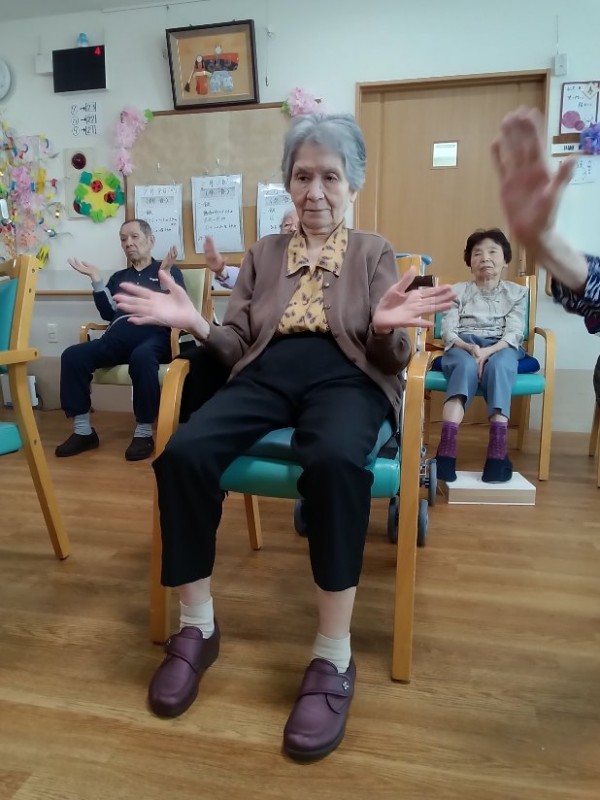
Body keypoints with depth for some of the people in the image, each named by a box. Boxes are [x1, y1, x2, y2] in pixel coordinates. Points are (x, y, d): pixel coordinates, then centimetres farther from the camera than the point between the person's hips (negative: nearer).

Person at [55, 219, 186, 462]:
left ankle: (144, 432, -28)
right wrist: (96, 279, 12)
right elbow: (108, 313, 18)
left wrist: (165, 275, -6)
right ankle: (83, 431, -15)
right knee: (72, 355, -22)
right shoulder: (119, 277, 32)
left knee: (141, 357, -41)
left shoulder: (169, 270, 20)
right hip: (118, 337, 5)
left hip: (154, 334, -4)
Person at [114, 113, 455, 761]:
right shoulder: (264, 253, 22)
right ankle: (196, 626, -7)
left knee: (335, 459, -39)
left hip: (345, 375, -2)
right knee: (183, 453, -27)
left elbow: (391, 355, 4)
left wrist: (388, 328, -20)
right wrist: (194, 324, -8)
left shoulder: (374, 252, 16)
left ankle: (333, 656, -22)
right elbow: (237, 344, 13)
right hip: (267, 374, 3)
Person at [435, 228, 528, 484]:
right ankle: (446, 448, -54)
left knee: (499, 365, -37)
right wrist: (471, 348, -19)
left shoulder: (517, 293, 17)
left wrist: (487, 352, -20)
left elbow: (513, 334, 1)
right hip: (463, 346, 0)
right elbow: (448, 332, 3)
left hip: (501, 348, 1)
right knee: (467, 365, -37)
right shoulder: (457, 291, 17)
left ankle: (498, 450, -49)